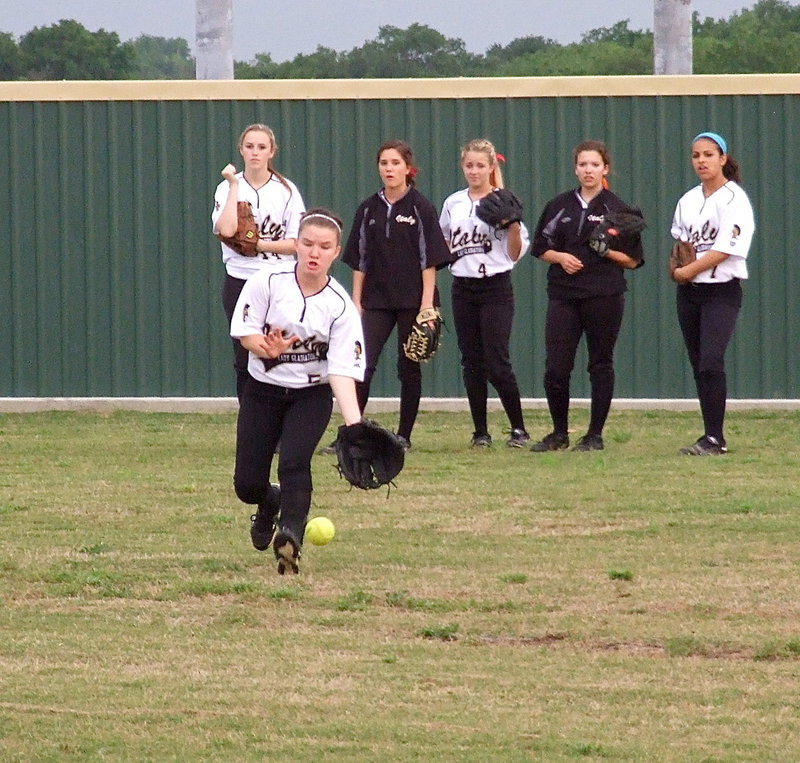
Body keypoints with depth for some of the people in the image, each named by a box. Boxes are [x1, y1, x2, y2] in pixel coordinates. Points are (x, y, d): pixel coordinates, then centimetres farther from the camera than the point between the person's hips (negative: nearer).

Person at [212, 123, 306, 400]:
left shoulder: (286, 190, 2)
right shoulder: (227, 188, 3)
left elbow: (297, 243, -3)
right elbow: (226, 229, -16)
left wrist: (257, 244, -13)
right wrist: (234, 185, -11)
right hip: (239, 281, 1)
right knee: (244, 360, 3)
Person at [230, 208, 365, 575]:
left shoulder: (341, 306, -13)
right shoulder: (268, 282, -11)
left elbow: (342, 370, -18)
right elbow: (245, 333, -8)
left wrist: (354, 422, -32)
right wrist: (268, 348, -31)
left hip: (311, 396, -1)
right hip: (262, 391, 1)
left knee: (294, 463, -28)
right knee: (247, 484, 1)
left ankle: (290, 538, -34)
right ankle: (270, 504, 37)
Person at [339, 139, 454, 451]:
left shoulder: (420, 208, -2)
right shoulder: (368, 209, 8)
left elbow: (430, 260, -4)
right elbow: (359, 260, 11)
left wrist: (427, 303, -10)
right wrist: (356, 301, 5)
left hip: (411, 300, -2)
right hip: (376, 300, 2)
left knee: (409, 367, 4)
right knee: (363, 364, -9)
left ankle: (404, 435, 12)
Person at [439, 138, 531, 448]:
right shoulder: (453, 204, 10)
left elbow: (515, 254, -2)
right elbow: (442, 246, 25)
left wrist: (514, 224, -17)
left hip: (496, 287, -4)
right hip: (463, 289, 4)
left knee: (497, 363, -10)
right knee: (472, 363, 4)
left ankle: (518, 428, 1)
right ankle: (480, 431, 10)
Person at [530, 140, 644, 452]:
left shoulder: (617, 209, 2)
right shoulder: (559, 206, 11)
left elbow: (633, 260, 3)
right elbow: (541, 248, 15)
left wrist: (608, 251, -15)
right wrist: (561, 257, -4)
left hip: (604, 296, -2)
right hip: (563, 295, 2)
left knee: (601, 365, 2)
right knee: (555, 367, -2)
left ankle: (595, 435, 11)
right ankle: (559, 433, 13)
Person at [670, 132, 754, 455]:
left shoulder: (734, 199, -8)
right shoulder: (688, 201, 13)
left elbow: (726, 249, -16)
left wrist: (689, 270, -12)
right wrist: (676, 267, 4)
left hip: (722, 291, -7)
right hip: (689, 293, 7)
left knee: (710, 362, -18)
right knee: (698, 365, 5)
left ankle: (715, 438, -17)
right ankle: (712, 437, 9)